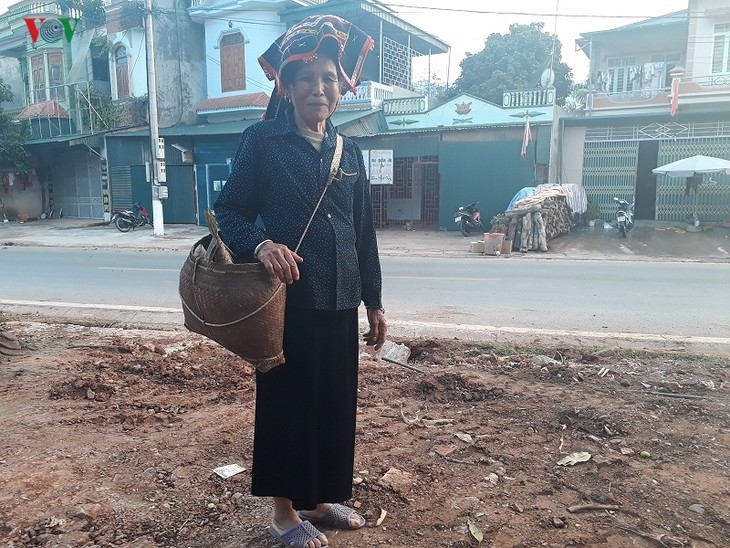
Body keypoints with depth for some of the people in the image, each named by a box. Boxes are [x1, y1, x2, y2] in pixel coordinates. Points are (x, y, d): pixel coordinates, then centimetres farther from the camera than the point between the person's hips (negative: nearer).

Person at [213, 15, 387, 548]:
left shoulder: (348, 152, 10)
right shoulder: (262, 141, -3)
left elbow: (365, 234, 12)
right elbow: (228, 212, -3)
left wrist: (374, 303, 11)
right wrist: (261, 244, -25)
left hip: (339, 303, 5)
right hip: (286, 301, -5)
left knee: (336, 401, 13)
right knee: (287, 402, 6)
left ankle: (319, 497, 35)